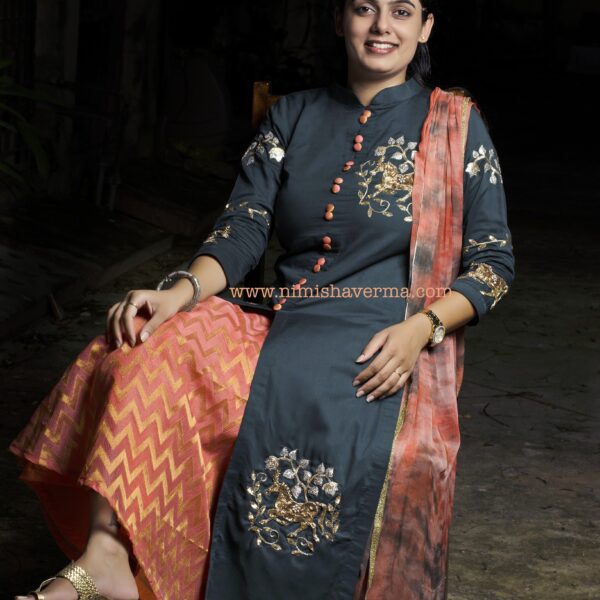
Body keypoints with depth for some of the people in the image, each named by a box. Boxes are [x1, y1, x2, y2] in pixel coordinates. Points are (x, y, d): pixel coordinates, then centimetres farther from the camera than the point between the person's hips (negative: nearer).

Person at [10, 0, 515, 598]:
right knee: (142, 346, -22)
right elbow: (243, 230, 6)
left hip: (384, 352, -4)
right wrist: (180, 294, -15)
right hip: (281, 325, 4)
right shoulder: (292, 116, 15)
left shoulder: (455, 124, 6)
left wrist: (422, 329, -15)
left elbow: (493, 262, 4)